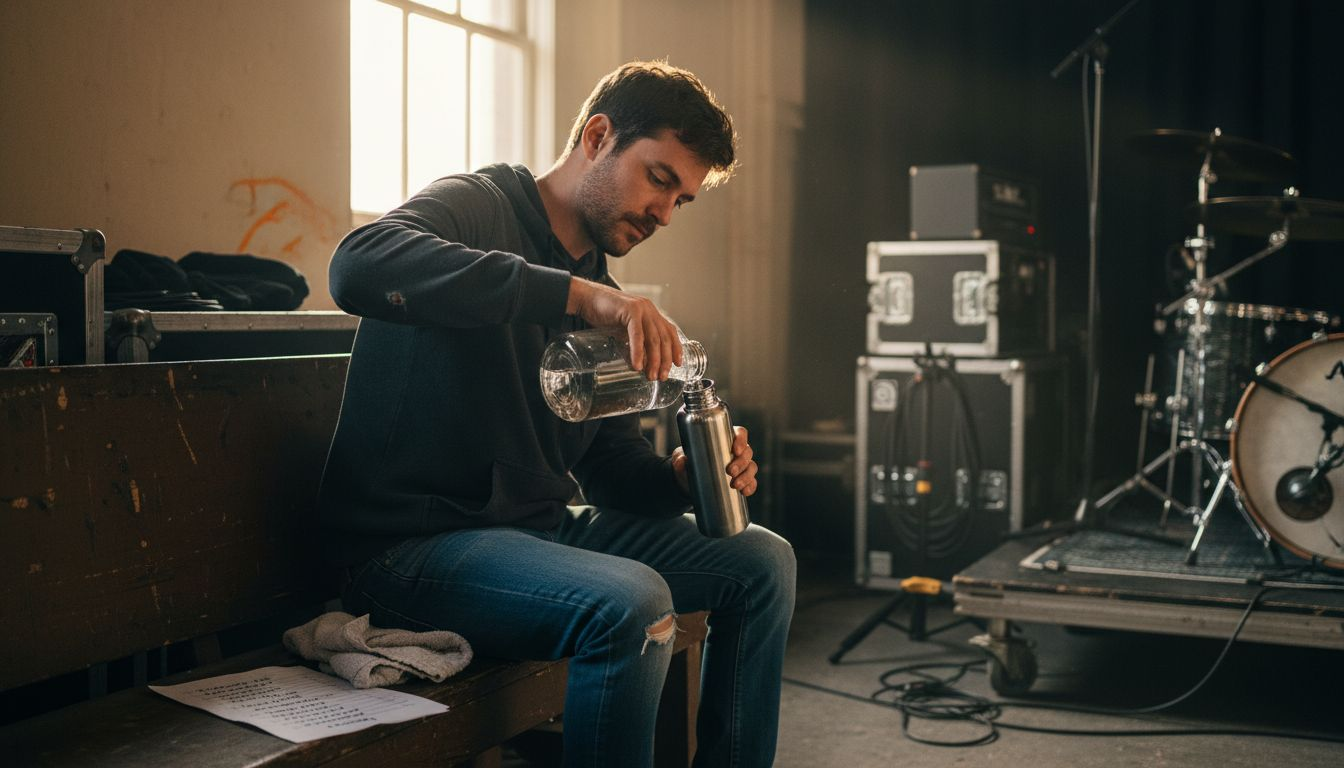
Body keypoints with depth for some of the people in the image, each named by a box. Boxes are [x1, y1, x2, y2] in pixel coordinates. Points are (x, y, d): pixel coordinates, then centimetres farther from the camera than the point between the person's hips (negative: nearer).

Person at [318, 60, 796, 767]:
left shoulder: (606, 302, 15)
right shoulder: (475, 207, -8)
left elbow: (611, 464, 16)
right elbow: (360, 266, -32)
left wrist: (681, 478, -7)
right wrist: (576, 293, -38)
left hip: (540, 525, 8)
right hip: (414, 543, -8)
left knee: (762, 560, 5)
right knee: (631, 604, -32)